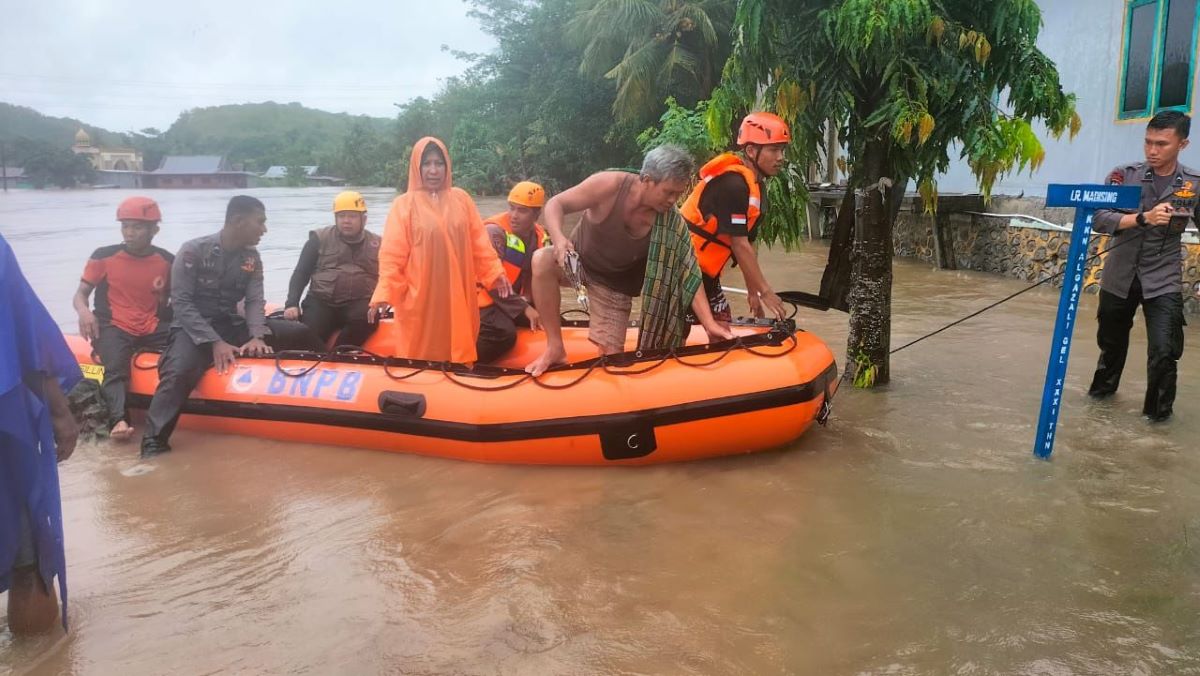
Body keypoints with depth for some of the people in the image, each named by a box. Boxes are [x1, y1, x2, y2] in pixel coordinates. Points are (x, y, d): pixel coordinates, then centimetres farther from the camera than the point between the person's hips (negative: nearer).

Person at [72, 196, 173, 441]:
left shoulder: (167, 261, 6)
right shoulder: (103, 256, 2)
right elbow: (80, 294, 6)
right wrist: (84, 312, -16)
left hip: (153, 328, 3)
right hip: (113, 327, -3)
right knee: (115, 368, -33)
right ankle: (118, 421, -51)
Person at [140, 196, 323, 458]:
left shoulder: (251, 258, 5)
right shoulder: (193, 251, -12)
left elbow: (255, 300, -1)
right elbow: (181, 303, -15)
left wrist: (257, 336, -22)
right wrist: (214, 342, -25)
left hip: (232, 325, 5)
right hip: (193, 327, -5)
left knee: (299, 333, -6)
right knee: (180, 372, -37)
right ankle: (153, 443, -33)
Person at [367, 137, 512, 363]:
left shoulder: (461, 199, 8)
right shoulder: (404, 205, -3)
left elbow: (479, 242, 10)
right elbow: (392, 255, -6)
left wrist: (494, 273, 1)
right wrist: (384, 294, -15)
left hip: (458, 297, 3)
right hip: (420, 299, -3)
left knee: (458, 354, 11)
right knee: (421, 357, 3)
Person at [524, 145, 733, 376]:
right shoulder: (610, 185, -28)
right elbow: (555, 204, -21)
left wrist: (709, 323, -28)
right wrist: (559, 239, -42)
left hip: (614, 285, 2)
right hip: (577, 261, -2)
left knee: (611, 356, -5)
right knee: (542, 260, -35)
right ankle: (555, 347, -22)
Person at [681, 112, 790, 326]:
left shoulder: (756, 186, 9)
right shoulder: (733, 183, -21)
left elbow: (746, 243, 12)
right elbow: (739, 245, -22)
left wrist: (753, 291, 12)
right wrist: (765, 291, -18)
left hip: (704, 272, 10)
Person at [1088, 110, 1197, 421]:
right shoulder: (1124, 175, -6)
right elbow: (1099, 220, -16)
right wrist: (1143, 218, -29)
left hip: (1164, 281, -1)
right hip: (1119, 276, 1)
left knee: (1164, 350, -11)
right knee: (1111, 341, 19)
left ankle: (1158, 409, 13)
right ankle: (1104, 385, 47)